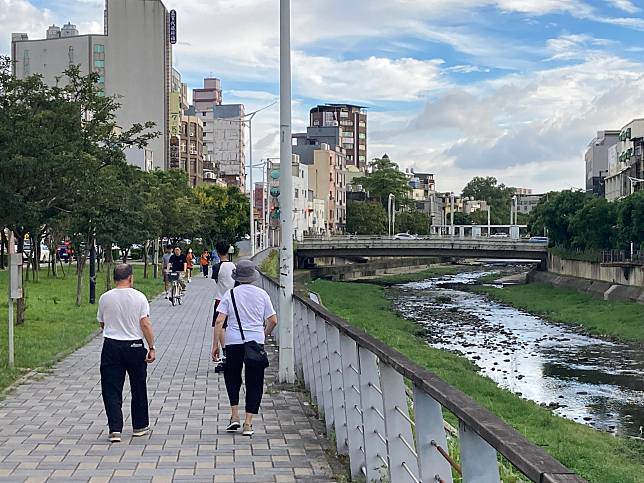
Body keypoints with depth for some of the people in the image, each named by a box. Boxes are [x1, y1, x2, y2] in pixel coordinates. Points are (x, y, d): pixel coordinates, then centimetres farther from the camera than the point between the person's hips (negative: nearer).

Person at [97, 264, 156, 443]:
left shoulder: (105, 298, -1)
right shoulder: (139, 297, -7)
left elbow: (102, 323, 12)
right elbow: (145, 324, -11)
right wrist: (152, 347, -7)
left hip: (111, 347, 1)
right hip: (135, 346, -1)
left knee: (111, 390, 4)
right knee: (138, 388, 15)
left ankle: (115, 429, -4)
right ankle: (140, 426, 25)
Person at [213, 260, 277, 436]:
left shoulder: (230, 294, 0)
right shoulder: (262, 294, 3)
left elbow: (219, 321, -6)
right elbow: (273, 321, 2)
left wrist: (215, 344, -1)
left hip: (234, 342, 0)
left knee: (232, 377, 20)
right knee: (254, 382, 7)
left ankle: (234, 416, 11)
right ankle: (248, 423, 4)